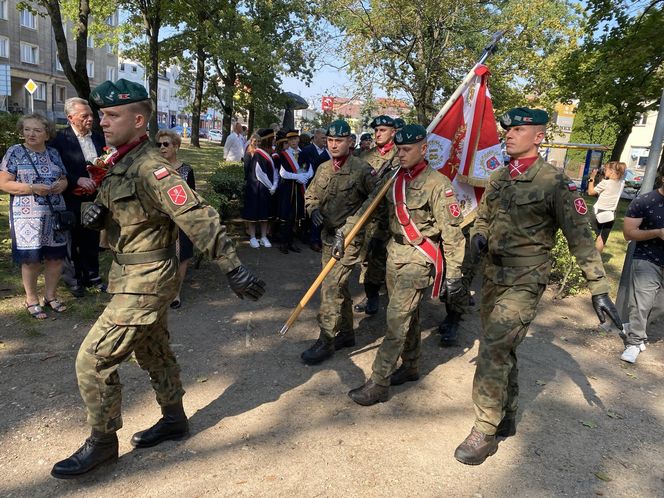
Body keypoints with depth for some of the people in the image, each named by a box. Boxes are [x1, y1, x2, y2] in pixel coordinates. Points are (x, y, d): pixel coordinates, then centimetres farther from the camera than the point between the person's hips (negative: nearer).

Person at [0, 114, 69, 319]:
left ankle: (50, 295, 24)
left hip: (55, 214, 4)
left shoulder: (53, 153, 10)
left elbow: (64, 179, 15)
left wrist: (61, 185, -8)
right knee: (31, 259, 0)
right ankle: (31, 299, 18)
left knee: (56, 256, 7)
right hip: (28, 216, -4)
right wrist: (32, 188, -19)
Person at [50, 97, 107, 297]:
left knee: (92, 240, 14)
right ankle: (74, 279, 23)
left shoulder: (98, 137, 7)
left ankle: (92, 276, 28)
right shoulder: (60, 138, -8)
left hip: (94, 198, 4)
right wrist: (78, 180, -22)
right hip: (71, 200, -4)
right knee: (72, 241, 9)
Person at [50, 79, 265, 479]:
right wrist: (92, 212, -7)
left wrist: (233, 268, -35)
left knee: (94, 358, -3)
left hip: (146, 281, -10)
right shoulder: (120, 163, 9)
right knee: (153, 352, 21)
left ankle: (102, 442, 18)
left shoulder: (151, 168, -21)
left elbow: (198, 217, -30)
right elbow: (112, 212, 18)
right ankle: (174, 420, 39)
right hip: (137, 277, 10)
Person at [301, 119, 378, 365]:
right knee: (339, 287, 16)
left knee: (331, 287, -10)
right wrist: (314, 210, -2)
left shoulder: (362, 170, -12)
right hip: (328, 236, 7)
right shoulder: (324, 168, 9)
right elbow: (310, 194, 19)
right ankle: (346, 333, 31)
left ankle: (326, 341, 2)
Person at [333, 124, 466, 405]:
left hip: (419, 258, -7)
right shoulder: (394, 179, 7)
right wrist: (343, 232, -3)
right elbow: (368, 208, 8)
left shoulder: (437, 184, -14)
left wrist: (454, 275, -14)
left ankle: (378, 384, 3)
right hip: (395, 253, 7)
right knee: (407, 314, 18)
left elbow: (452, 231, -14)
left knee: (397, 318, -6)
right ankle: (411, 366, 35)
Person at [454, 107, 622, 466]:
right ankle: (507, 419, 34)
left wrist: (599, 289, -12)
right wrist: (478, 235, -5)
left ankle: (485, 433, 3)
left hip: (525, 281, -7)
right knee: (501, 350, 16)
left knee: (493, 350, -12)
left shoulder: (554, 182, -12)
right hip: (493, 274, 7)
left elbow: (580, 237, -11)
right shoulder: (498, 178, 7)